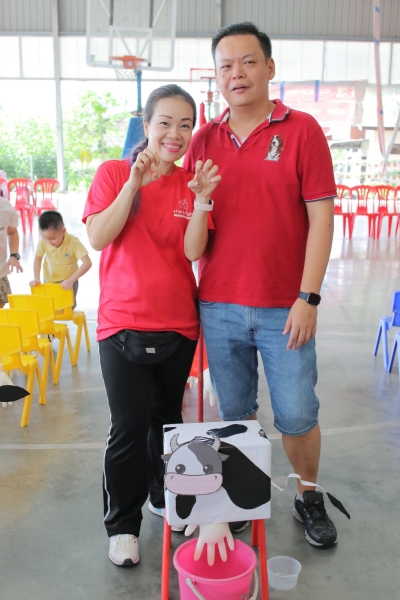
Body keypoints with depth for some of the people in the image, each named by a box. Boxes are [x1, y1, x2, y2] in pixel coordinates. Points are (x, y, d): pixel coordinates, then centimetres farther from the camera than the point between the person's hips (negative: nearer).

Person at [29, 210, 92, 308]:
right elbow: (38, 258, -1)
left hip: (68, 282, -2)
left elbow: (87, 263, -32)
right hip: (49, 281, 3)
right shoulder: (43, 241, -19)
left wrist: (71, 280, -36)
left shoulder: (73, 242, -27)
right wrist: (36, 278, -11)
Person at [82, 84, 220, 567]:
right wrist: (134, 183, -18)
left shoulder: (190, 183, 4)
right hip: (123, 324, -2)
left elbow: (193, 250, -7)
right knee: (129, 426, 0)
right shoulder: (113, 173, -1)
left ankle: (165, 495, 39)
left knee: (167, 417, 16)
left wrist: (202, 200, -20)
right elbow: (97, 238, -13)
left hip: (178, 324, 3)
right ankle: (122, 524, 20)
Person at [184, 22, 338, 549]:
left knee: (297, 415, 7)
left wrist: (308, 298, -11)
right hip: (218, 307, 3)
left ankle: (308, 496, 33)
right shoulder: (203, 140, 7)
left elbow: (321, 217, -6)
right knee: (235, 413, 14)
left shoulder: (302, 130, -3)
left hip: (284, 309, -2)